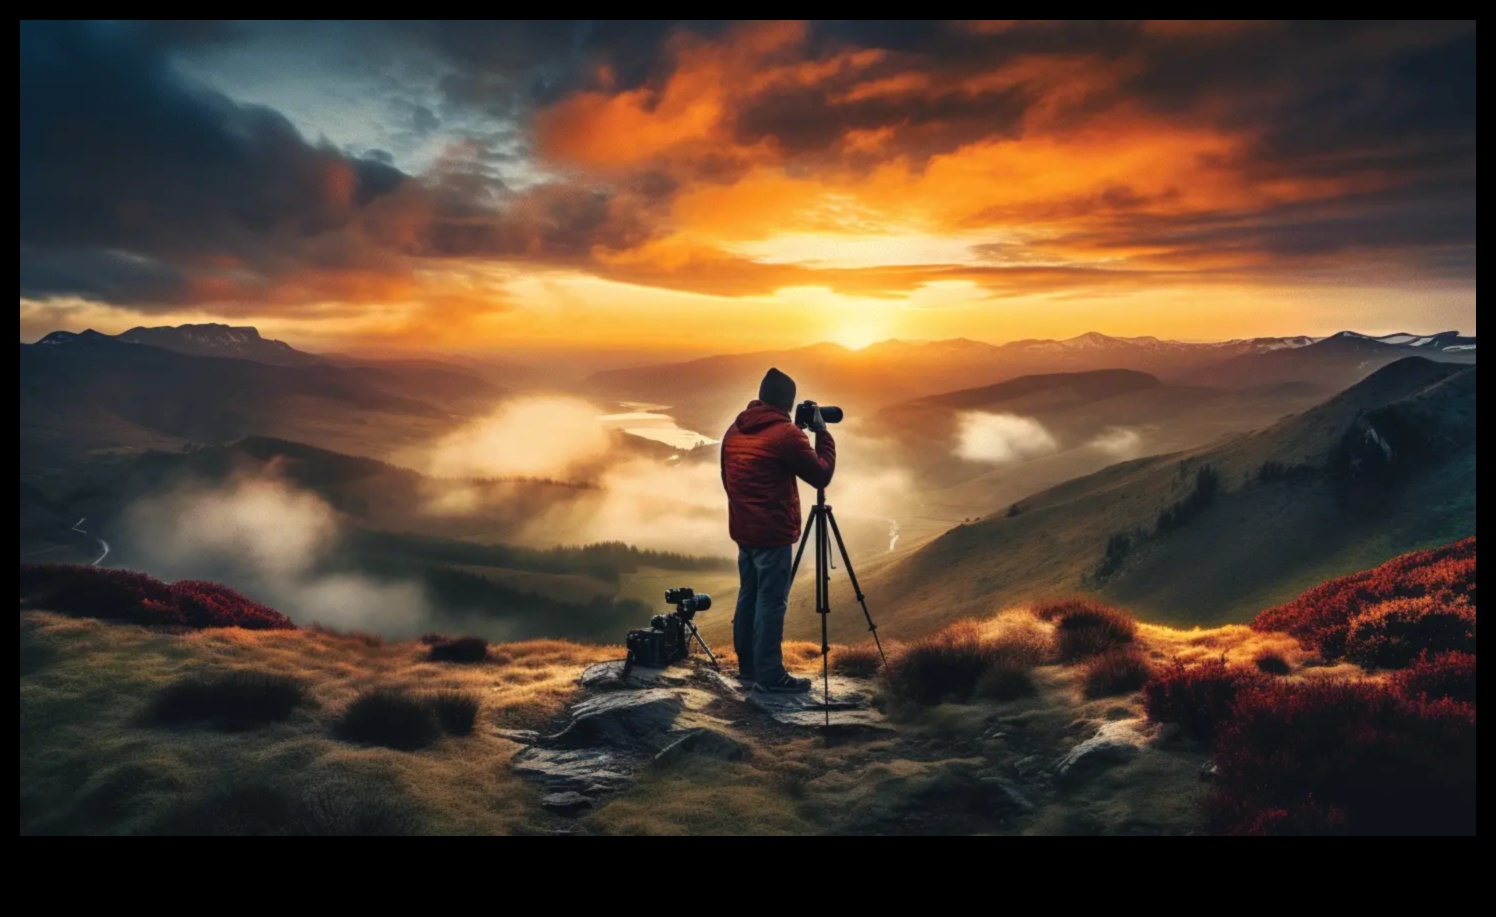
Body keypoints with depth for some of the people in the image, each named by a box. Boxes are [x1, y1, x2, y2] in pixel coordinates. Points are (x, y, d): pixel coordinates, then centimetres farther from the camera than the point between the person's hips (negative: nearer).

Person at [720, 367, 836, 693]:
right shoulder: (786, 434, -16)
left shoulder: (734, 430, 8)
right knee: (771, 603, -3)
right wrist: (822, 431, 1)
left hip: (743, 530, 8)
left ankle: (748, 666, 23)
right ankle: (769, 675, 1)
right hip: (773, 534, -8)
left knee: (748, 596, 15)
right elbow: (822, 475, -8)